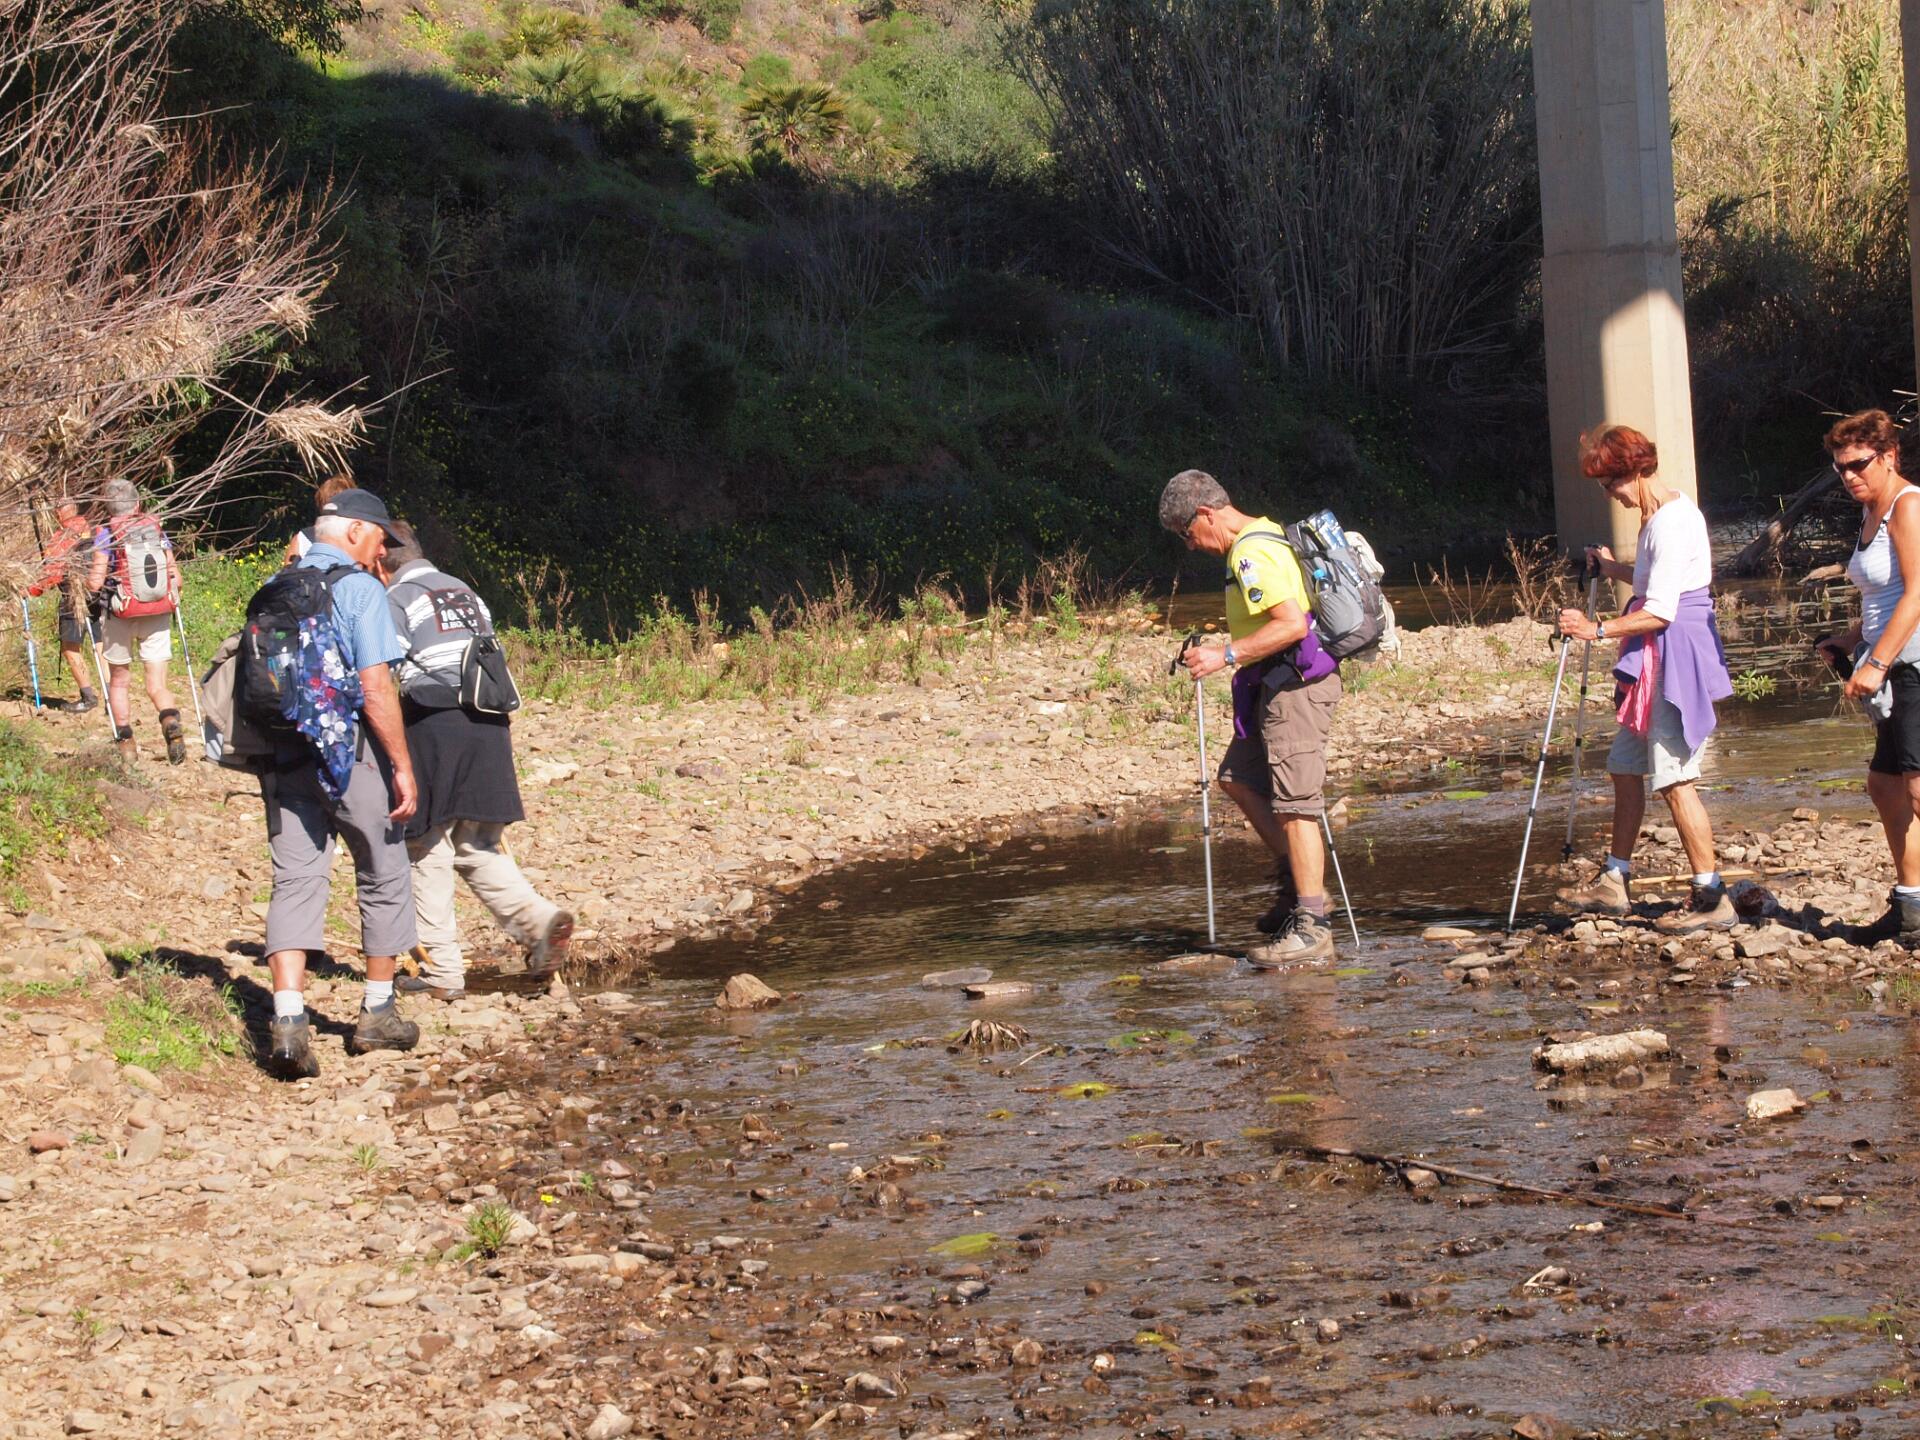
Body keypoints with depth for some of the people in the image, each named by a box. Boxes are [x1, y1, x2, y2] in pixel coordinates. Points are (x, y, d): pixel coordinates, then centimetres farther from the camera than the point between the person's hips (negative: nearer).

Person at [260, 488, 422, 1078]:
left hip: (283, 757, 5)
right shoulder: (359, 588, -8)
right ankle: (377, 1015, 21)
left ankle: (289, 1022, -13)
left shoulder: (272, 591, 11)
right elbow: (375, 689, -15)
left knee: (295, 881, 2)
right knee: (384, 879, 12)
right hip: (349, 753, -5)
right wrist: (403, 767, -11)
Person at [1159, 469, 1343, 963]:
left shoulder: (1252, 554, -18)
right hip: (1279, 686, 11)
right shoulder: (1266, 535, 15)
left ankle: (1310, 926, -6)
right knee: (1238, 778, 18)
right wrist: (1229, 652, 22)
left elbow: (1292, 625, -27)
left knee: (1294, 806, -9)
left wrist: (1227, 655, -22)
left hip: (1295, 684, -11)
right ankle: (1296, 882, 21)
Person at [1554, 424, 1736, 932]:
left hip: (1677, 659, -11)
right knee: (1625, 768, 16)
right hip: (1656, 662, 11)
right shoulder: (1662, 514, 13)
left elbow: (1659, 613, -22)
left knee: (1675, 781, -9)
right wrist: (1615, 569, 17)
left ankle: (1710, 899, -6)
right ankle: (1613, 881, 25)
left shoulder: (1671, 522, -19)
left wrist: (1598, 630, -18)